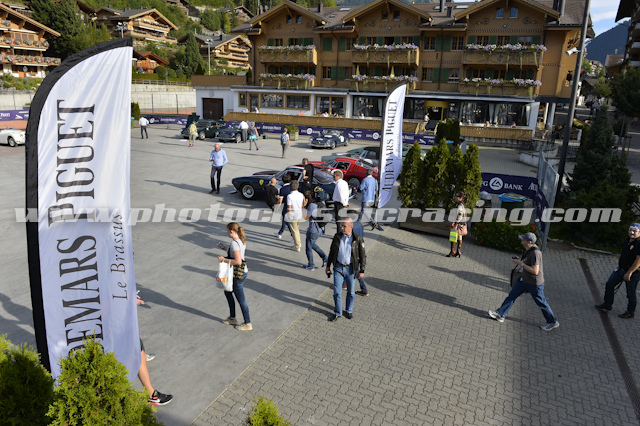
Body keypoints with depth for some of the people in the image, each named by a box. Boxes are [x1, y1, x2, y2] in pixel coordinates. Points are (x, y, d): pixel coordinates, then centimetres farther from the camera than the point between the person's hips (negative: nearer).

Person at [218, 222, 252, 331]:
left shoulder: (234, 243, -23)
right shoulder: (242, 240, 5)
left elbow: (238, 261, -28)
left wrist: (223, 260, -19)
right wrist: (225, 248, 17)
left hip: (238, 275, -10)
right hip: (242, 272, 10)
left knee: (241, 300, 4)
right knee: (227, 292, 25)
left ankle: (248, 324, 19)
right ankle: (232, 318, 37)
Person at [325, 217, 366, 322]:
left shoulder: (358, 239, -11)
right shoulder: (337, 236, -3)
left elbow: (363, 256, -5)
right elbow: (332, 252, 8)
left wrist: (362, 271, -6)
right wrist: (328, 266, 10)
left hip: (350, 269, -2)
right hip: (338, 267, 2)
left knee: (350, 291, 13)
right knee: (337, 291, 3)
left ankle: (348, 310, 34)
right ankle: (337, 313, 20)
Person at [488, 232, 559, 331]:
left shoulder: (535, 253, -29)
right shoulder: (528, 249, -1)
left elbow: (535, 271, -31)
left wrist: (521, 264, -27)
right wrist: (519, 260, 1)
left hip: (535, 283, -9)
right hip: (525, 279, 9)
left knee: (541, 303, 9)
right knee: (512, 295, 11)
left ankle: (553, 322, 31)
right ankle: (500, 314, 19)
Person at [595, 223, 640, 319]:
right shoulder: (627, 240, 5)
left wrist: (629, 273, -25)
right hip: (621, 269, 8)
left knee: (630, 293, 6)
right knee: (609, 284, 12)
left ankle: (630, 312, 25)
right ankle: (607, 305, 27)